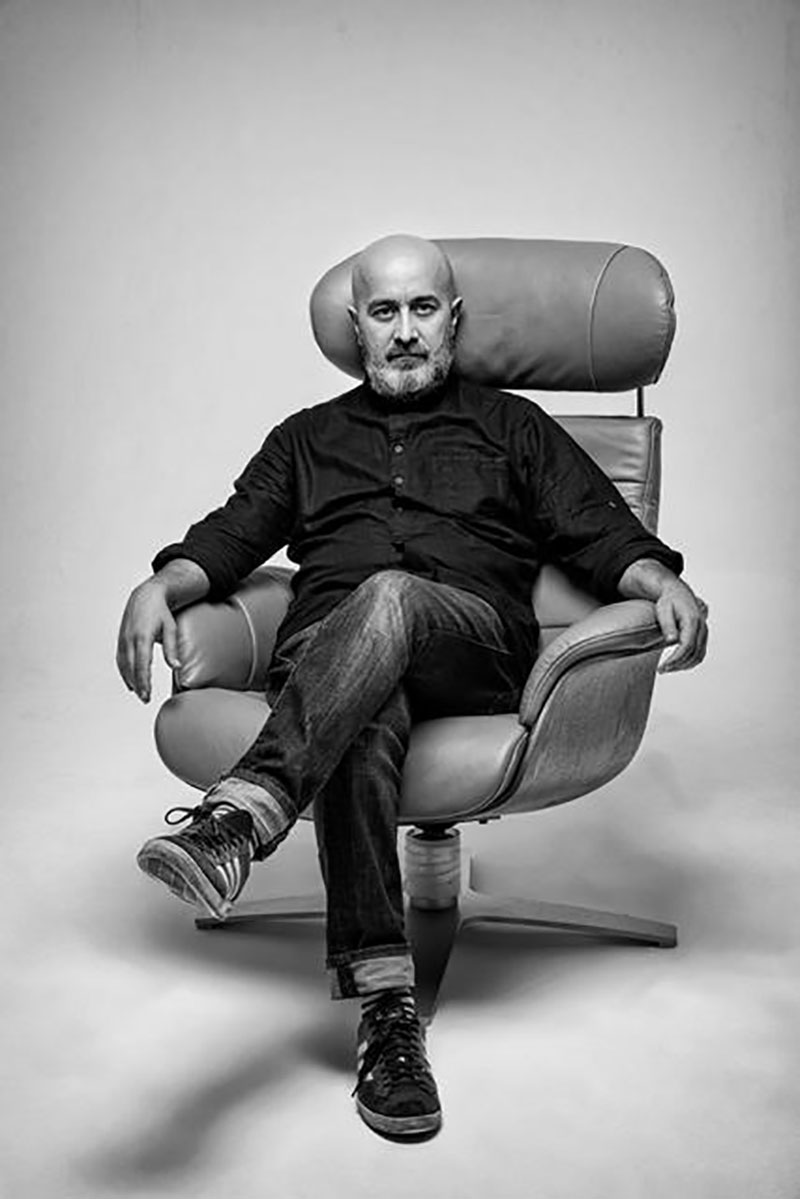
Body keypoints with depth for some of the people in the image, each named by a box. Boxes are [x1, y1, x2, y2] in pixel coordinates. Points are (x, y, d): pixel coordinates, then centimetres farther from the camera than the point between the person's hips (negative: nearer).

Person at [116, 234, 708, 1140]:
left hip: (475, 647, -1)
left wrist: (664, 583, -7)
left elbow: (602, 536, 15)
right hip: (324, 652, 1)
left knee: (390, 598, -37)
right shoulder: (307, 437, 30)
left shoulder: (514, 427, 25)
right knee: (359, 720, -36)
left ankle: (240, 819, -53)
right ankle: (386, 1012, -41)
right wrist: (161, 586, -4)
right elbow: (230, 536, 18)